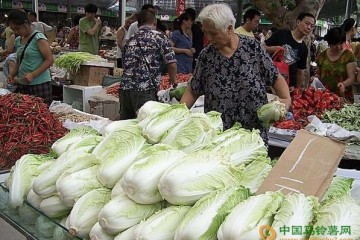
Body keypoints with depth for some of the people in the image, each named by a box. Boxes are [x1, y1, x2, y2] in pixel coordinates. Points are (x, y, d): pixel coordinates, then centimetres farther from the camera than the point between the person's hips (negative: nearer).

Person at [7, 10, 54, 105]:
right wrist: (13, 74, 5)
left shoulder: (38, 38, -8)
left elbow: (49, 60, -13)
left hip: (40, 84, -6)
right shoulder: (18, 41, 14)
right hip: (22, 85, 6)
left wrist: (33, 75, -20)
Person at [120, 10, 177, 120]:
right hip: (145, 90, -5)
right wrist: (173, 80, 17)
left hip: (125, 88, 6)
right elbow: (171, 64, -1)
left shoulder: (131, 39, 19)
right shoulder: (160, 37, 4)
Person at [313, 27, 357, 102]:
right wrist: (315, 78, -4)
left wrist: (344, 84, -28)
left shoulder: (348, 55, -6)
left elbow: (351, 78, -9)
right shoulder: (322, 55, 4)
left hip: (343, 97, -2)